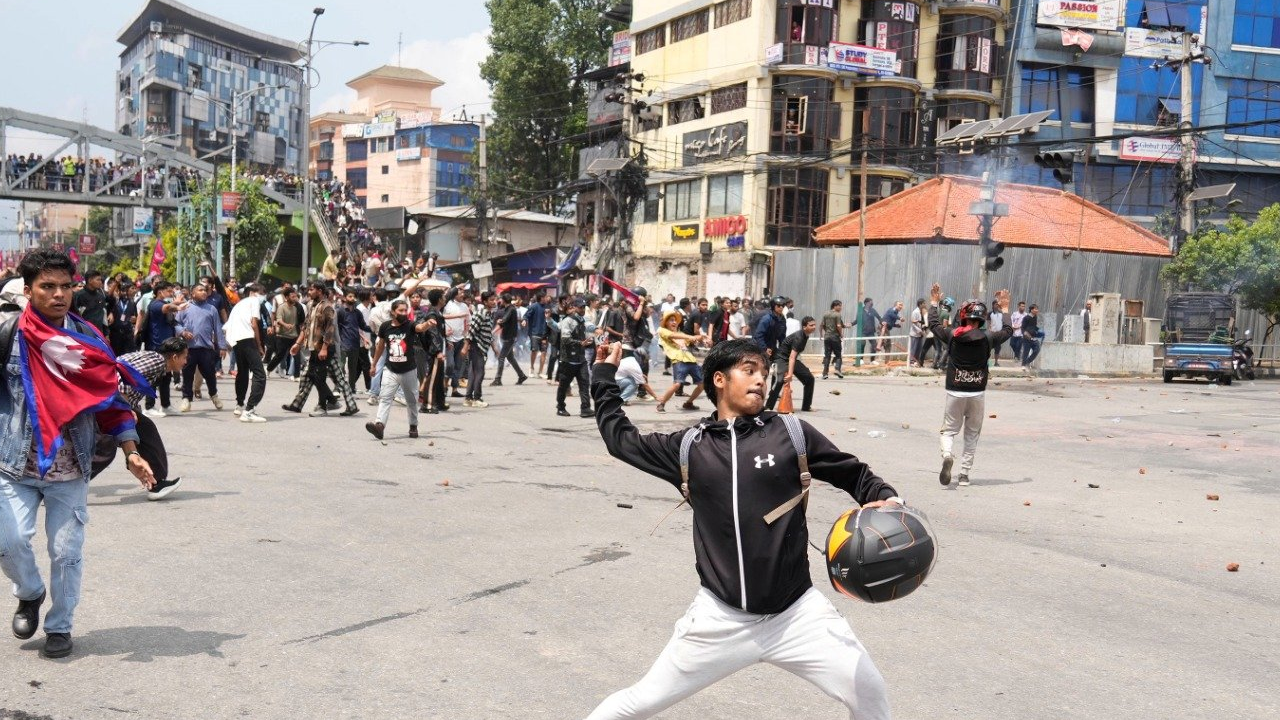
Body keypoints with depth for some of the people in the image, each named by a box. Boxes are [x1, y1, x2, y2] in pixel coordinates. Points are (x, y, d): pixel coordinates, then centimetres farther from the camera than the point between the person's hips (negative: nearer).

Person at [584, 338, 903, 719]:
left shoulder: (792, 433, 0)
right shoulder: (688, 446, 4)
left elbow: (855, 475, 8)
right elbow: (620, 438, 19)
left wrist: (888, 501, -11)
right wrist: (605, 377, 24)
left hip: (796, 613, 0)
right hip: (720, 617, 0)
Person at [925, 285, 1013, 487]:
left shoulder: (951, 335, -5)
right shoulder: (987, 338, -5)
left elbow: (934, 325, 14)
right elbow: (1008, 330, 15)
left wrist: (934, 302, 27)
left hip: (955, 392, 0)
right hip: (977, 393, 0)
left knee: (949, 430, 9)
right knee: (972, 434, 13)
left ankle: (948, 455, -22)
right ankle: (965, 474, 11)